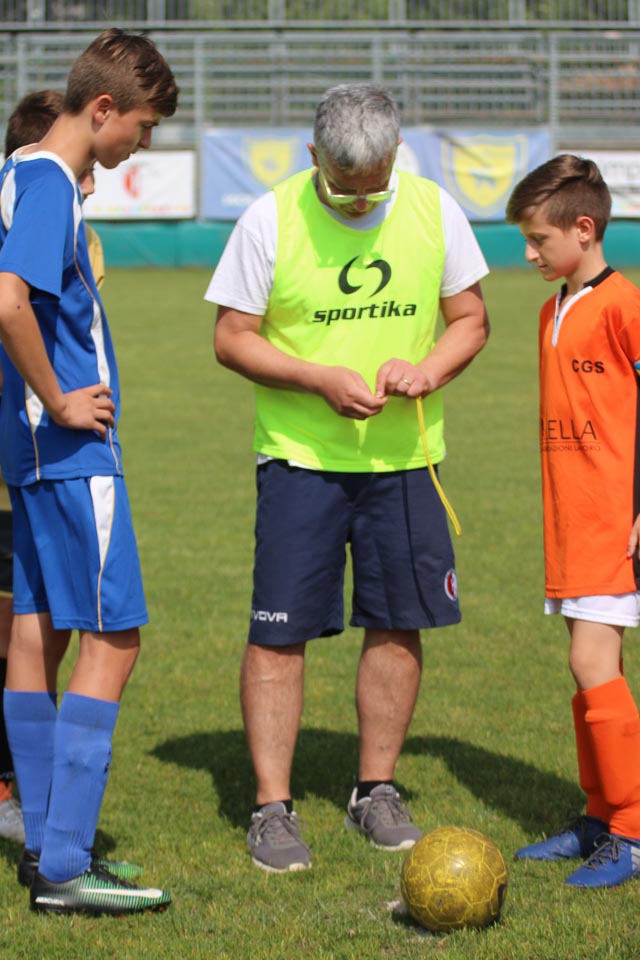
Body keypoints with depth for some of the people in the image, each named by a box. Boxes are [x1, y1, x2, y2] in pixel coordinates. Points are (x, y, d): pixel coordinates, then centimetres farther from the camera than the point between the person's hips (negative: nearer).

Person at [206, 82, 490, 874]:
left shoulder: (434, 211, -2)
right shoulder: (270, 221, -9)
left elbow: (469, 318, 7)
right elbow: (232, 338, -5)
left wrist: (429, 369, -13)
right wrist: (321, 379, -18)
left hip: (403, 457, 3)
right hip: (299, 454, -3)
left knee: (398, 625, 6)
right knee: (279, 631, -4)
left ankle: (375, 792, 22)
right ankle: (272, 808, 5)